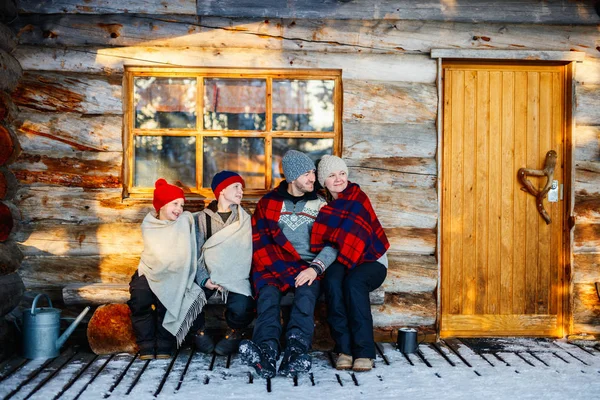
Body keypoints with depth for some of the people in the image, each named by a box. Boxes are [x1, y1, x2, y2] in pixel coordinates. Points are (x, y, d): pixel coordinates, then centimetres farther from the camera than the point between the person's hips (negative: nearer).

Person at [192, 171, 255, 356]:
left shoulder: (245, 220, 13)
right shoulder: (201, 219, 11)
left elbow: (247, 254, 4)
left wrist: (227, 281, -12)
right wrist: (203, 279, -14)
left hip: (235, 277, 0)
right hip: (207, 275, 1)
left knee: (241, 307, -30)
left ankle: (235, 332, 5)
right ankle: (199, 332, 4)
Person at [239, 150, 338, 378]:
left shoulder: (320, 204, 15)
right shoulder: (269, 202, 14)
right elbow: (259, 240, 5)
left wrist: (316, 267, -16)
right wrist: (277, 267, -12)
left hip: (307, 267, 0)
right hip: (274, 266, 0)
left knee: (306, 292, -35)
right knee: (268, 293, -33)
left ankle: (296, 351, -55)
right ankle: (267, 351, -55)